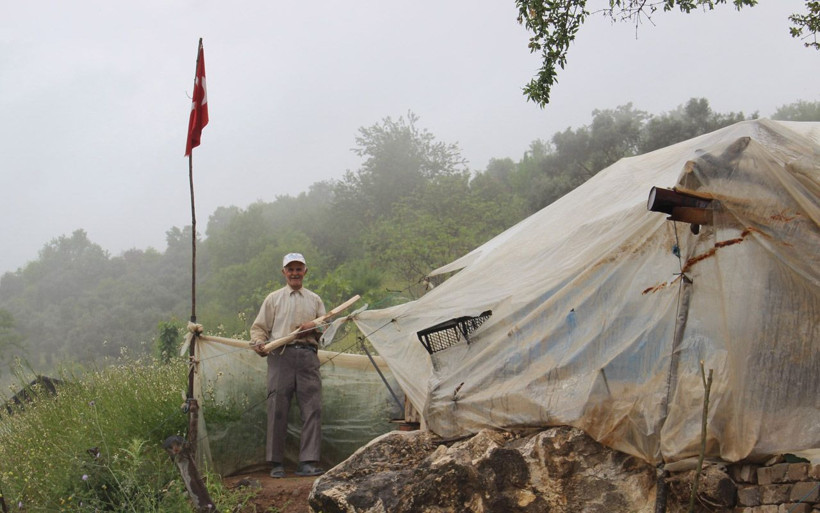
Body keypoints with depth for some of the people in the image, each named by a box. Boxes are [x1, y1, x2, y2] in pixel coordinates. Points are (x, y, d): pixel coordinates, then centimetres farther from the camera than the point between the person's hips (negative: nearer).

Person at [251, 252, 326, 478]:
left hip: (308, 356, 2)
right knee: (277, 410, -4)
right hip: (281, 356, -2)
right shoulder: (274, 298, 16)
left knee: (312, 409, -7)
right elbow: (259, 327, 12)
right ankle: (276, 463, 3)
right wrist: (259, 343, -9)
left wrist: (314, 327, -1)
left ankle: (308, 462, -4)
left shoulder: (315, 299, 22)